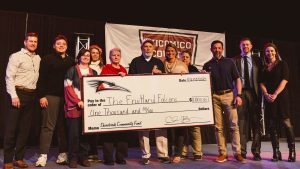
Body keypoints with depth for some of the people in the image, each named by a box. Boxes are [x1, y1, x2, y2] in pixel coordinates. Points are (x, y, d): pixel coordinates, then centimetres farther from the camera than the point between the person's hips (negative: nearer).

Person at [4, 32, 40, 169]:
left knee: (25, 127, 9)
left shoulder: (38, 58, 14)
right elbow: (9, 77, -9)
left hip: (31, 95, 6)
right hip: (18, 93, -5)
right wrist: (13, 95, -16)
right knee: (11, 127, -1)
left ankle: (19, 158, 19)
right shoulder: (16, 56, -3)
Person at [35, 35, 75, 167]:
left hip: (67, 97, 3)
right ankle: (43, 155, 5)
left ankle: (63, 154, 14)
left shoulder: (71, 61, 12)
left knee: (64, 126, 6)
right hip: (51, 96, -3)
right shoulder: (47, 59, 4)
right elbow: (41, 79, -2)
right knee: (48, 126, -1)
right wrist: (41, 96, -10)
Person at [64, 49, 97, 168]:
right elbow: (68, 87, -3)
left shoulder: (93, 72, 16)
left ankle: (83, 157, 15)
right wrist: (78, 101, -13)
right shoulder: (72, 70, 5)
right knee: (74, 133, -4)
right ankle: (73, 158, 9)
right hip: (74, 106, -3)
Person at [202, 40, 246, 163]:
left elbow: (237, 79, 6)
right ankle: (222, 153, 10)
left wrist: (238, 95, -5)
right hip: (214, 97, 1)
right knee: (218, 126, 2)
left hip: (228, 95, -1)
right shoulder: (207, 65, 12)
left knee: (234, 125, -4)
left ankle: (237, 153, 3)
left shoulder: (229, 62, 10)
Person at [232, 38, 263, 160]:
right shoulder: (235, 60, 7)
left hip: (254, 93, 1)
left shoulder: (257, 60, 11)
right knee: (241, 122, 1)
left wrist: (260, 93, -2)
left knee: (256, 122, 4)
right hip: (240, 92, -1)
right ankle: (242, 151, 10)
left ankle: (256, 151, 14)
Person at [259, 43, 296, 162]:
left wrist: (275, 94, -14)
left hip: (281, 97, -3)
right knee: (272, 125, 1)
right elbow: (261, 82, 7)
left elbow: (284, 80, -5)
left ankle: (292, 152, 5)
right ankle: (276, 153, 6)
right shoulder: (263, 68, 13)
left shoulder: (282, 64, 5)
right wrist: (266, 94, -10)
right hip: (268, 98, 3)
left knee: (286, 123, -6)